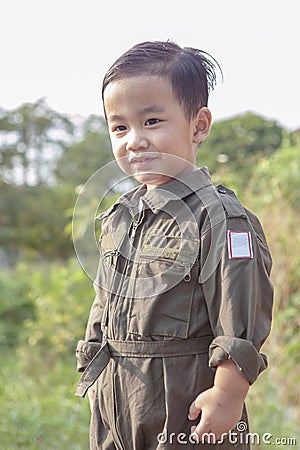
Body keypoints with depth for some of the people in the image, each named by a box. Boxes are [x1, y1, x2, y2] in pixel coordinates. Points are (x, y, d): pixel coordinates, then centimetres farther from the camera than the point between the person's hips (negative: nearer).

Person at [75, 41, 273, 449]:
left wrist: (226, 397, -18)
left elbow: (241, 331, -17)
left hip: (187, 409, -7)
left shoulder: (221, 220, -16)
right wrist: (93, 369, 19)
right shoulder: (119, 217, 7)